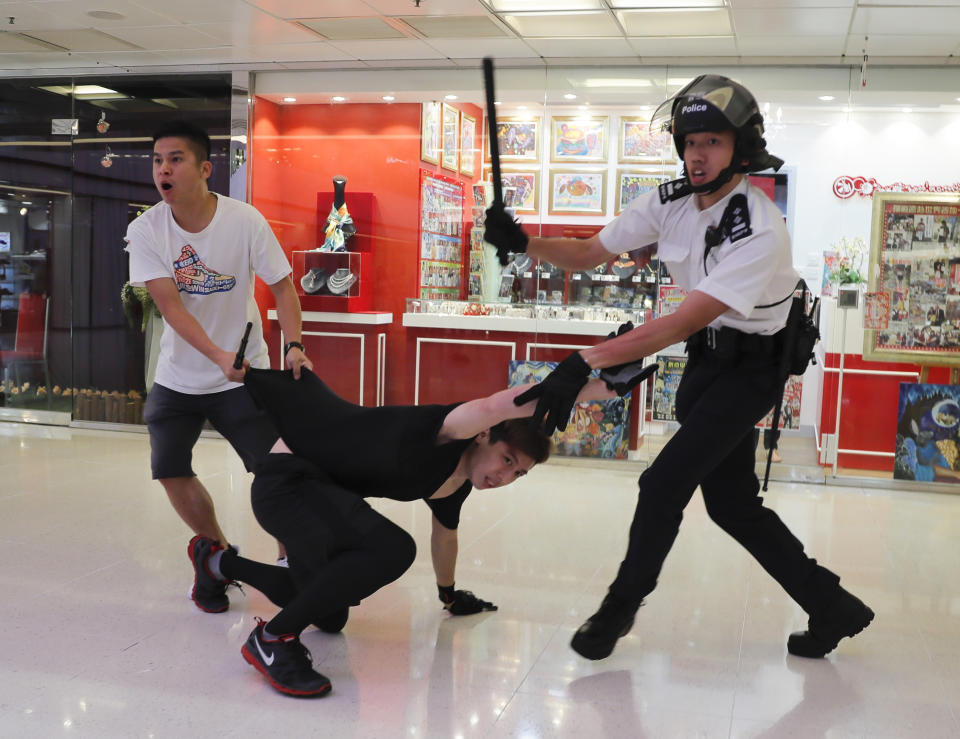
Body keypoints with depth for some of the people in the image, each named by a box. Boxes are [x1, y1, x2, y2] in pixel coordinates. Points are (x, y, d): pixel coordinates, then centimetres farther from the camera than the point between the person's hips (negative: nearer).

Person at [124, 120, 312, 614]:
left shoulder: (244, 220, -14)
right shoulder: (145, 230, -12)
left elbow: (282, 286, -8)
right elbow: (170, 305, -21)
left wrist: (293, 346, -25)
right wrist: (220, 357, -36)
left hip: (244, 375, -2)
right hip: (178, 377, 2)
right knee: (169, 470, -4)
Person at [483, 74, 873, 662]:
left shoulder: (759, 231, -28)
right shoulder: (671, 202, -7)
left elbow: (683, 323, -34)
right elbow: (588, 253, -1)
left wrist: (583, 363, -40)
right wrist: (524, 242, -21)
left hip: (751, 368, -7)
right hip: (707, 357, 7)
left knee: (664, 483, -10)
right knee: (730, 503, 10)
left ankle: (621, 606, 14)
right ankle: (832, 608, 26)